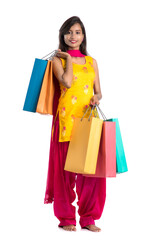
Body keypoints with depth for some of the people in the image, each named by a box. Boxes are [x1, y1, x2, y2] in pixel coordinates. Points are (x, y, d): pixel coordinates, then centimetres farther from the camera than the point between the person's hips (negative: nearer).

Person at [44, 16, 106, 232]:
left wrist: (97, 97, -8)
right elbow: (67, 82, -13)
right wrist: (68, 58, -2)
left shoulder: (91, 62, 17)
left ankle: (88, 218, 10)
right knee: (65, 167, -1)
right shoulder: (57, 60, 5)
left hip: (89, 119, 3)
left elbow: (98, 91, 14)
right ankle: (66, 218, 9)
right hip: (66, 119, -3)